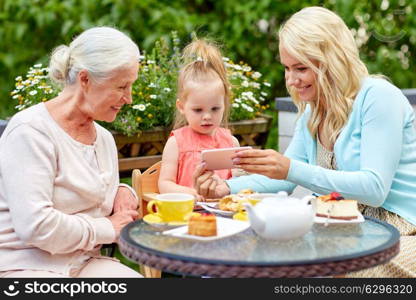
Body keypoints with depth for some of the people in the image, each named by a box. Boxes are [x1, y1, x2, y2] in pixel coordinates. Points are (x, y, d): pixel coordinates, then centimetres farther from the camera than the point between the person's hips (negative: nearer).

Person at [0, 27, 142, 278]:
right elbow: (35, 225, -23)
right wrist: (109, 229, -12)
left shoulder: (103, 137, 14)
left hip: (85, 263, 8)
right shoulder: (30, 131, -14)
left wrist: (122, 192, 4)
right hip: (24, 266, -8)